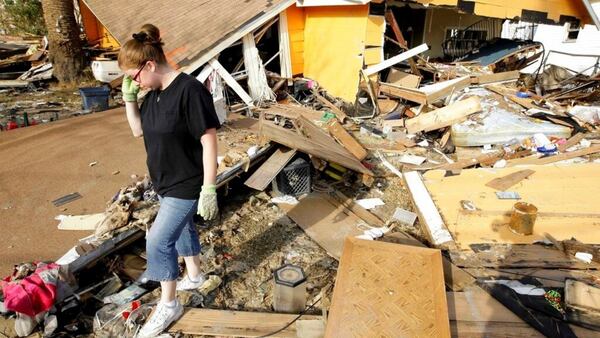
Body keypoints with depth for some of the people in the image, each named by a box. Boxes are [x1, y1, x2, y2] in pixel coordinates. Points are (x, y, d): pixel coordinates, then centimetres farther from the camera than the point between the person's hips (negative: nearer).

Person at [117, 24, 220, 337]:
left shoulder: (189, 90, -25)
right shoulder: (153, 92, 1)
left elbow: (209, 141, -24)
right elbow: (138, 130, 13)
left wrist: (209, 189, -24)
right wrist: (129, 97, -2)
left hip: (187, 184, -9)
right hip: (166, 182, 9)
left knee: (158, 241, -4)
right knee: (181, 227, 24)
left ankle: (168, 305, 17)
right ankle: (194, 275, 48)